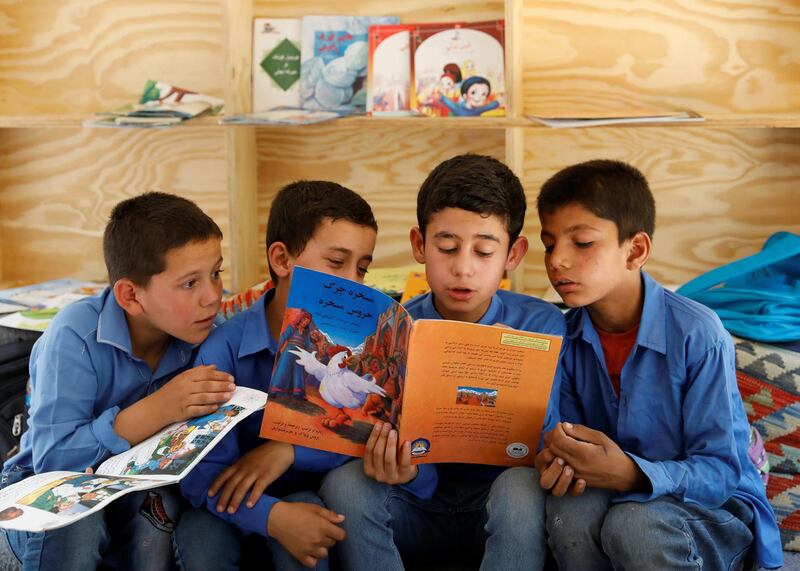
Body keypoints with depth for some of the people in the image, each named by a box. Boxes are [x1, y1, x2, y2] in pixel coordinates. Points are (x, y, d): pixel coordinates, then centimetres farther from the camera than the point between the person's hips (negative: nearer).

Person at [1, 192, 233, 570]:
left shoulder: (201, 329, -12)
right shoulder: (75, 337, -25)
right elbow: (52, 459, -31)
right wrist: (156, 411, -39)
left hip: (137, 487, 2)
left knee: (162, 511, -30)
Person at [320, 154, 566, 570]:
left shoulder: (540, 325, -9)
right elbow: (425, 478, -7)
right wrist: (407, 470, -32)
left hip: (497, 504, -1)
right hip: (422, 501, 2)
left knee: (523, 485, -34)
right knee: (344, 483, -27)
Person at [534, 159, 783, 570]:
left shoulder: (697, 334, -20)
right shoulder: (568, 336, -4)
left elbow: (722, 471, -20)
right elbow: (578, 440, 1)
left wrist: (631, 473, -38)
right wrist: (557, 461, -24)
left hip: (715, 507, -4)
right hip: (615, 491, 4)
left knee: (634, 525, -36)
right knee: (569, 510, -30)